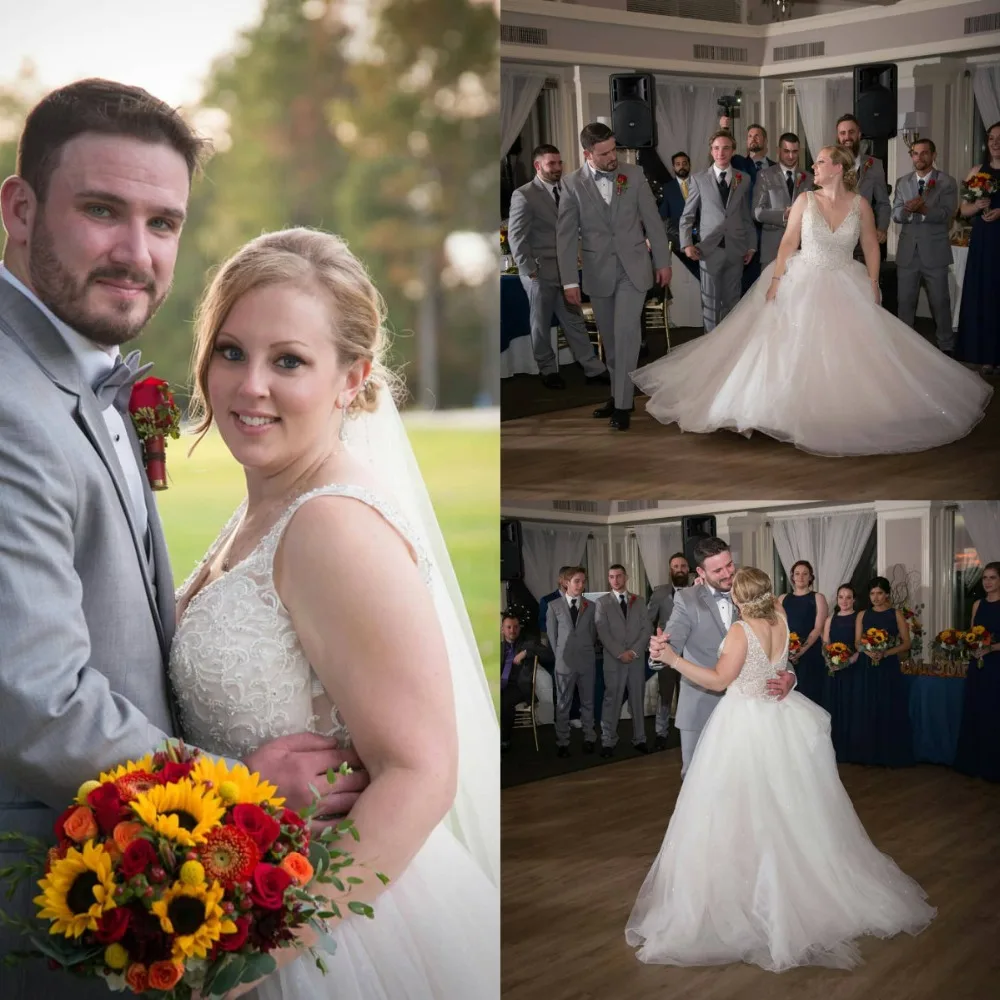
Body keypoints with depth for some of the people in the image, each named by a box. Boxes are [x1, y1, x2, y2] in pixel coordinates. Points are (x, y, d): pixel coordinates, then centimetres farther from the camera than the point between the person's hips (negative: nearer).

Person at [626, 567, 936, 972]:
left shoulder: (740, 630, -20)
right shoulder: (781, 622, -2)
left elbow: (719, 680, -17)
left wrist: (675, 659, -18)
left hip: (745, 724, -7)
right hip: (780, 723, 7)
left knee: (742, 813, 1)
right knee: (789, 810, 17)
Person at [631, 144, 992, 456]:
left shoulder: (860, 204, -2)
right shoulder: (805, 200, -2)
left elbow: (871, 247, 5)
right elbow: (788, 242, -4)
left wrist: (873, 284, -3)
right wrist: (775, 280, -12)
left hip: (846, 288, 0)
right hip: (803, 283, 0)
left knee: (851, 353, -2)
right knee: (791, 348, -2)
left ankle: (857, 415, 11)